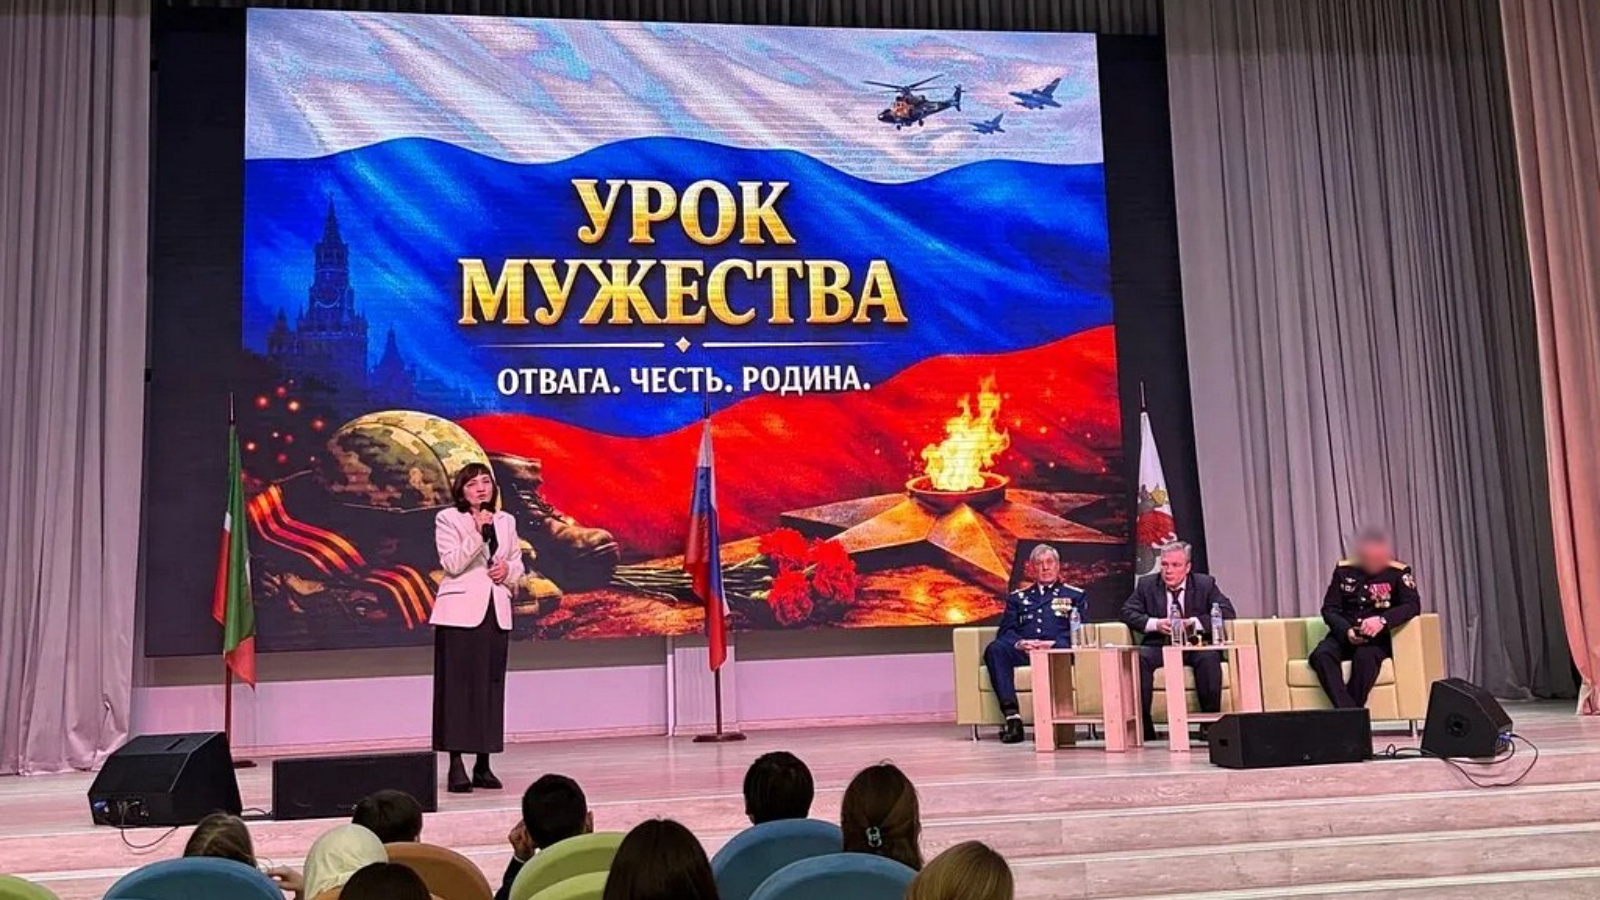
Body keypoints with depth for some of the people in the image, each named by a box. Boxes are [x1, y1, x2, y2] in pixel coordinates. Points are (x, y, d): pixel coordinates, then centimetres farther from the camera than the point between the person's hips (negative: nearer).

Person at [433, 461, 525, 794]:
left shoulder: (506, 521, 13)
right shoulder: (447, 519, 0)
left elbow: (518, 566, 18)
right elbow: (452, 564, -11)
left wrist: (508, 570, -4)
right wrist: (478, 532, -19)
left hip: (496, 611, 5)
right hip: (460, 610, -4)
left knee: (491, 685, 5)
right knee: (458, 684, -5)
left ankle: (483, 765, 12)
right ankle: (456, 766, -3)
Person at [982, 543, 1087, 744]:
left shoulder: (1075, 595, 23)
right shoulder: (1017, 597, 27)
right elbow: (1005, 631, 15)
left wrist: (1053, 644, -10)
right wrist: (1020, 643, -9)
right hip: (1022, 651, 2)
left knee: (1062, 648, -40)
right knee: (994, 649, -32)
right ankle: (1012, 715, -40)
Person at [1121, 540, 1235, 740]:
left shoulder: (1205, 584, 5)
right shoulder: (1146, 584, 7)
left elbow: (1227, 611, -5)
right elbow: (1128, 612, 2)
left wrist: (1193, 623, -17)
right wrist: (1155, 624, -16)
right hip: (1159, 646, 1)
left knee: (1209, 657, -34)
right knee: (1139, 657, -31)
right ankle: (1143, 724, -26)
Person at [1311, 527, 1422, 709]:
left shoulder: (1398, 572, -1)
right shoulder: (1344, 570, 5)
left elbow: (1413, 605, -12)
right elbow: (1329, 609, 4)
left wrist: (1383, 620, -30)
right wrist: (1346, 631, -16)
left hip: (1377, 638, -2)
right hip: (1344, 635, 2)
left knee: (1365, 657, -37)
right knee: (1321, 655, -30)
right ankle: (1346, 711, -38)